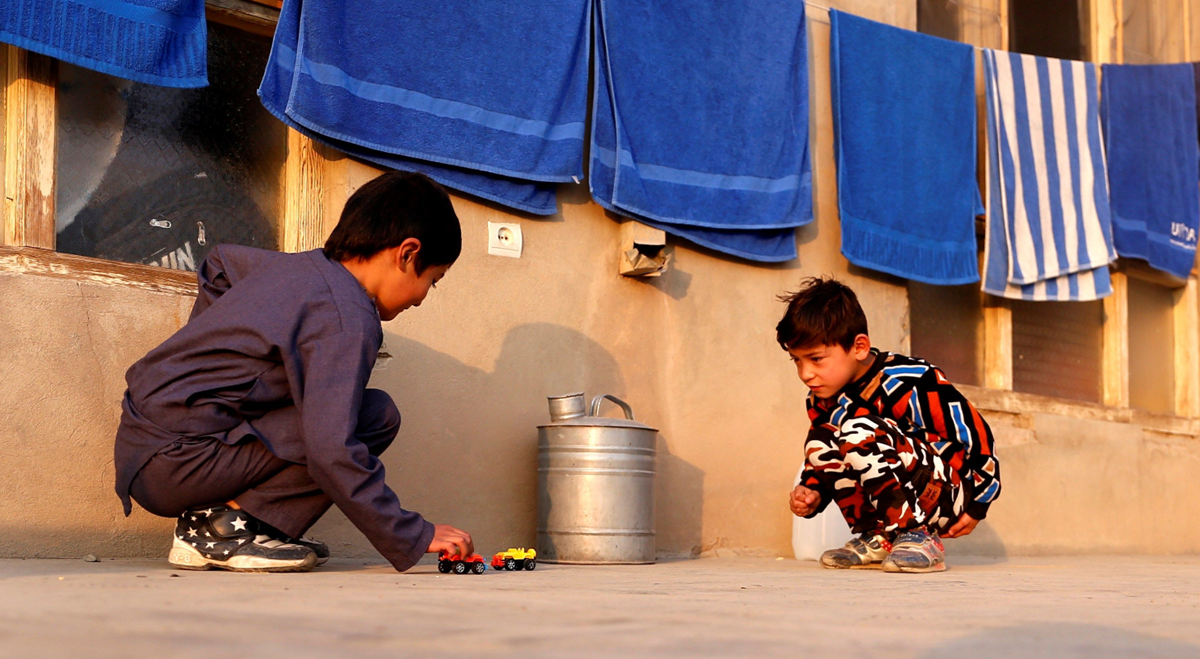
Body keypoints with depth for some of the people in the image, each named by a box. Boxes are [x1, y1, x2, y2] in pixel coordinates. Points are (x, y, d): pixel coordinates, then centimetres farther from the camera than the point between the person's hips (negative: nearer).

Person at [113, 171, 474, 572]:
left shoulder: (295, 266, 14)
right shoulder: (349, 319, -15)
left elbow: (220, 262, 37)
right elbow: (332, 452, -23)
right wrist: (415, 537, -16)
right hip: (173, 467, -10)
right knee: (376, 416, -12)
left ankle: (204, 522, 10)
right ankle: (228, 524, -9)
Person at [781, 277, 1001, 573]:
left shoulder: (907, 384, -21)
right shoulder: (822, 399, 2)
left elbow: (973, 431, -16)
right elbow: (821, 460, 17)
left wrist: (977, 504, -9)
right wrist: (812, 493, -5)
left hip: (947, 495, -8)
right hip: (897, 504, 8)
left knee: (859, 435, -27)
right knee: (820, 442, -5)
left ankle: (918, 538, -19)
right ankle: (878, 540, 1)